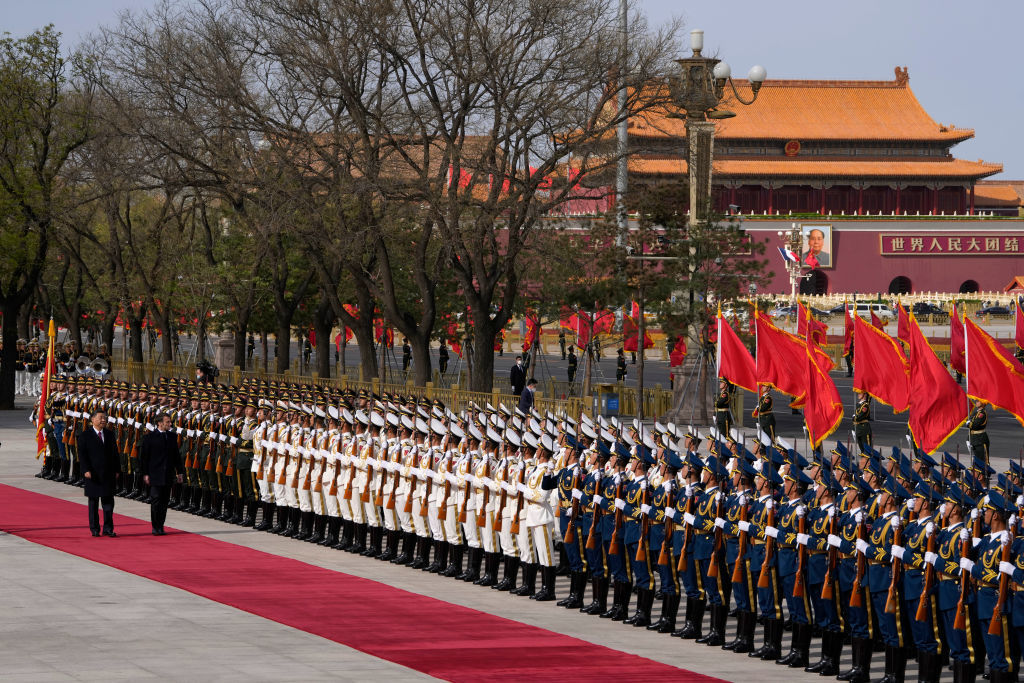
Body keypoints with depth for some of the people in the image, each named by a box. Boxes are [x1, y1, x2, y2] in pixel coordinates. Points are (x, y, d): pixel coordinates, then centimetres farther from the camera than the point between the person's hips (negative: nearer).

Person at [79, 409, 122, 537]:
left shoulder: (110, 434, 10)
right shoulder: (85, 435, -3)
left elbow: (115, 453, 12)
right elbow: (82, 454, -6)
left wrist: (117, 470, 6)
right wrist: (86, 470, -17)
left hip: (108, 474, 3)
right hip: (93, 474, -3)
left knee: (108, 501, 2)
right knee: (93, 502, 5)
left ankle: (108, 528, 5)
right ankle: (94, 529, 12)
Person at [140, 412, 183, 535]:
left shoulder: (172, 437, 9)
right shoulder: (149, 437, -5)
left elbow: (176, 455, 16)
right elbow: (143, 456, -4)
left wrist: (179, 472, 13)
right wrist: (145, 474, -9)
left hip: (168, 475, 5)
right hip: (155, 475, -5)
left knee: (164, 501, 7)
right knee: (156, 500, -5)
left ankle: (160, 527, 14)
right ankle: (156, 527, 0)